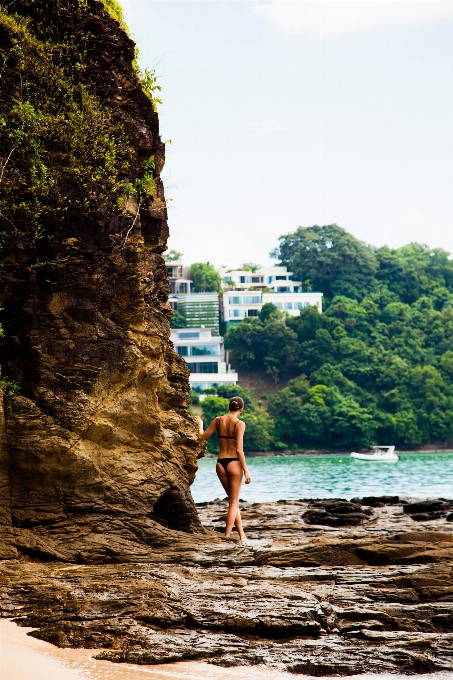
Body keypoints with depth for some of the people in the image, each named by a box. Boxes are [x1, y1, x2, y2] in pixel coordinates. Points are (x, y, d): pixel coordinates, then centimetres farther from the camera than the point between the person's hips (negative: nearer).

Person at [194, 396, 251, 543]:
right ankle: (227, 536, -5)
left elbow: (202, 437, 11)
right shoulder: (240, 424, -10)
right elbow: (239, 450, -14)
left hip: (220, 463, 5)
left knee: (233, 501, 17)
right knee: (233, 502, 3)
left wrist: (200, 425, 31)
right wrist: (246, 471, -9)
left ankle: (242, 535, 19)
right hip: (234, 463, -5)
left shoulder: (218, 421, 2)